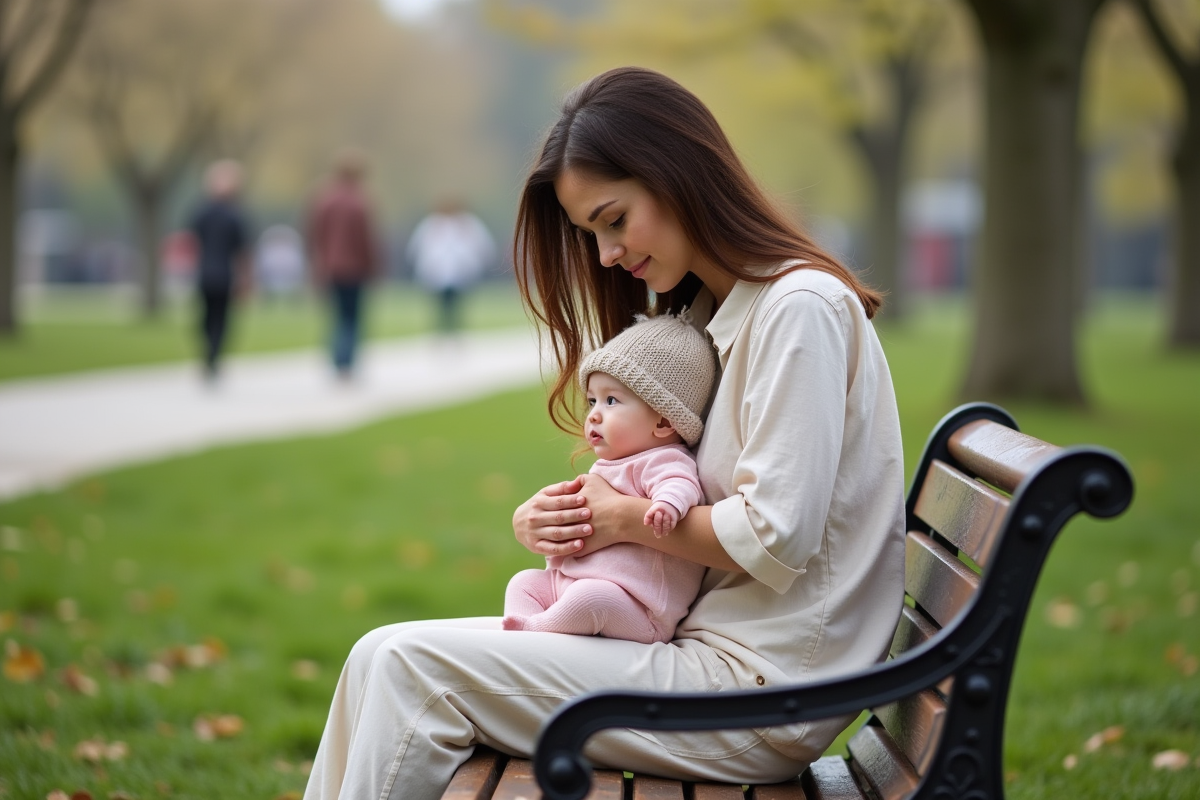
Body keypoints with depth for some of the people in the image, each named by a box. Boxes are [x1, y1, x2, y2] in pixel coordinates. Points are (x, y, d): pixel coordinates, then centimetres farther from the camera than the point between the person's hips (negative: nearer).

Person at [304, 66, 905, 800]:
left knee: (414, 666, -13)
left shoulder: (800, 306, -13)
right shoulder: (711, 313, 17)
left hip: (758, 690, -9)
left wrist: (624, 518, -6)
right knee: (384, 659, 0)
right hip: (701, 643, 9)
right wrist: (553, 520, -2)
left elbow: (773, 537, -20)